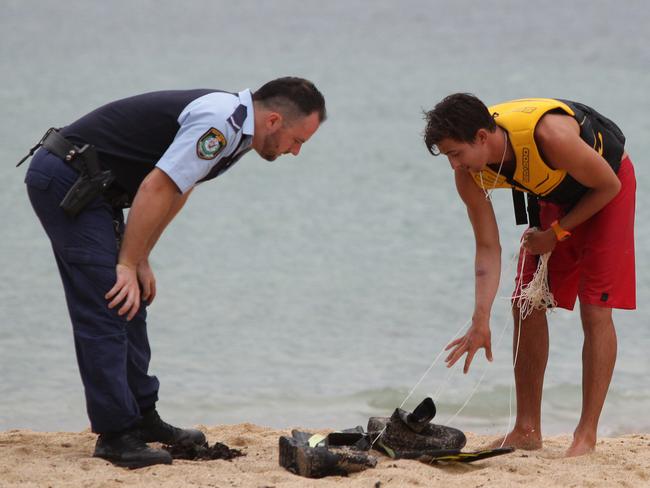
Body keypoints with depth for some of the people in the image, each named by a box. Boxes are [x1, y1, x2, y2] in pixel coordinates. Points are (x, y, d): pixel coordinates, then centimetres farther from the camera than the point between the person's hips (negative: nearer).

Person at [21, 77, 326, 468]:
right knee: (108, 310, -10)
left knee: (131, 306, 14)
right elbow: (156, 188, -23)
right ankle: (116, 435, -8)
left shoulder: (233, 127, 11)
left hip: (85, 188, 11)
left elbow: (177, 193, 19)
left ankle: (142, 418, 22)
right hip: (65, 181, -11)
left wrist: (141, 261, 13)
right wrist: (128, 265, -16)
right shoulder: (220, 123, -21)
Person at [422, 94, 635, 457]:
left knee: (595, 311, -12)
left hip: (605, 190, -6)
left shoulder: (549, 136, -41)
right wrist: (481, 322, -24)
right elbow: (488, 248, -16)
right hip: (553, 194, 6)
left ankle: (587, 435, -8)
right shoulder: (469, 174, -23)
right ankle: (527, 430, 8)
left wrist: (557, 233, -17)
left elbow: (608, 185, -24)